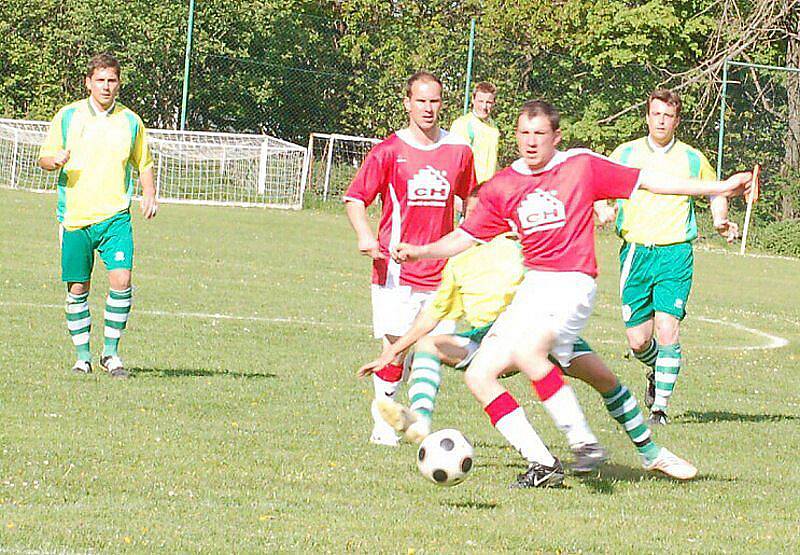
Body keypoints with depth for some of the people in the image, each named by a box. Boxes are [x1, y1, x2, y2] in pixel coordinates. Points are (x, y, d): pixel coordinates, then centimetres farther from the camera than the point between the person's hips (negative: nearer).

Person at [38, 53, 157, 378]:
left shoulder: (130, 121, 8)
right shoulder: (67, 117, 4)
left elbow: (144, 163, 21)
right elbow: (43, 158, 9)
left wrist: (149, 194, 4)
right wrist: (55, 160, -15)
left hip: (115, 216, 0)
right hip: (75, 216, 0)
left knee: (121, 280, -15)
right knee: (78, 288, 3)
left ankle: (111, 352, -2)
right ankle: (82, 355, 16)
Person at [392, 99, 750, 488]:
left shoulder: (582, 166, 1)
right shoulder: (501, 187, 11)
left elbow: (647, 182, 5)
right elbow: (467, 237, 17)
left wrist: (719, 188, 4)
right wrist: (421, 251, 0)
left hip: (572, 286, -6)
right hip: (530, 289, 6)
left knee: (526, 350, -34)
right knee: (478, 376, -3)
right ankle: (542, 465, -2)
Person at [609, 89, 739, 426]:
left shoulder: (692, 159, 6)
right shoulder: (625, 154, 6)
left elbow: (716, 192, 22)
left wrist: (721, 221, 3)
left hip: (675, 254, -1)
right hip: (635, 252, 1)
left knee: (667, 330, -16)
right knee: (638, 341, 0)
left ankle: (661, 405, -7)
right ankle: (657, 371, 34)